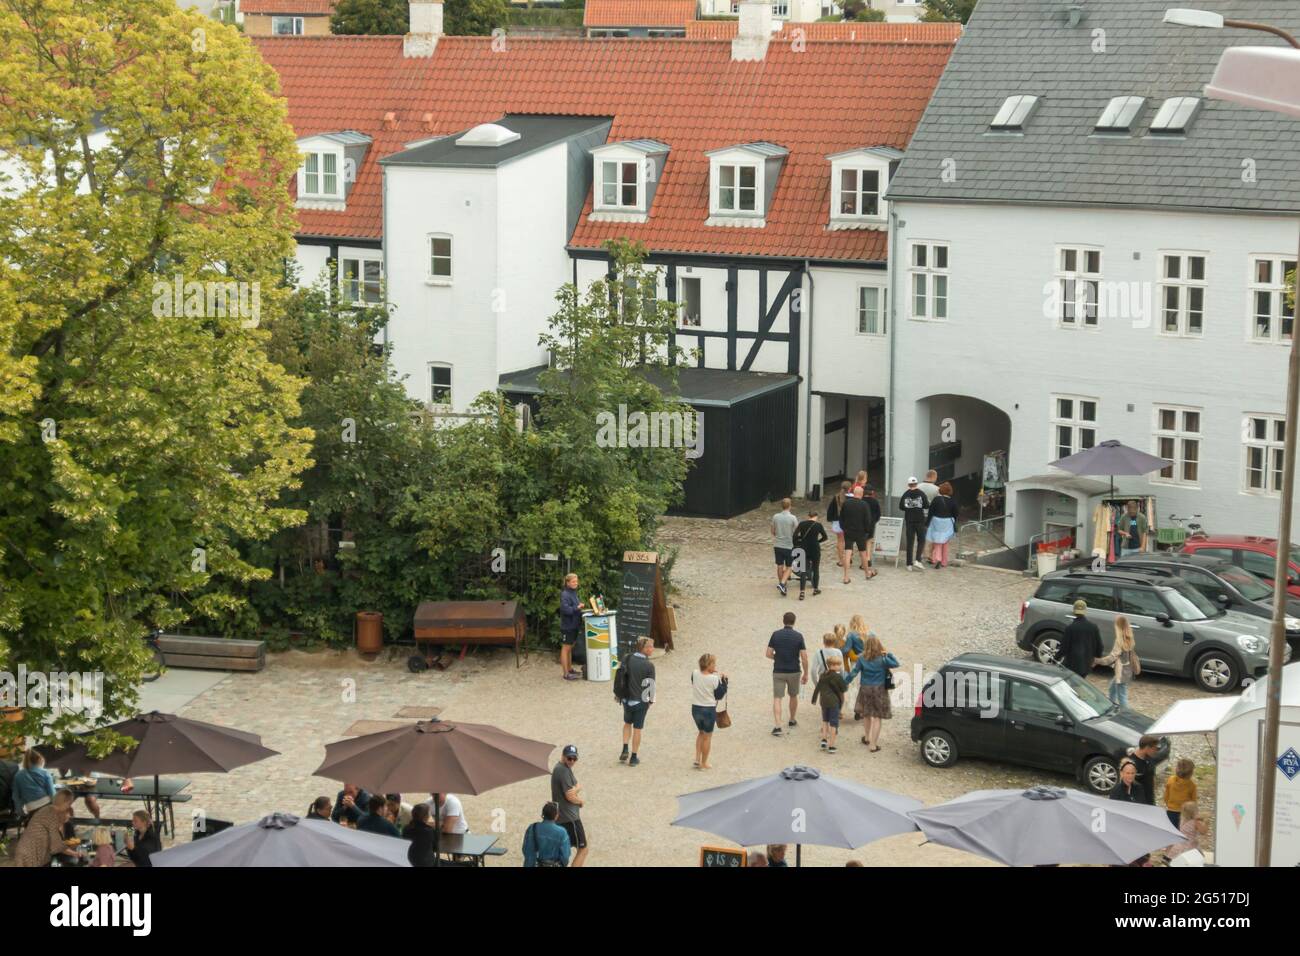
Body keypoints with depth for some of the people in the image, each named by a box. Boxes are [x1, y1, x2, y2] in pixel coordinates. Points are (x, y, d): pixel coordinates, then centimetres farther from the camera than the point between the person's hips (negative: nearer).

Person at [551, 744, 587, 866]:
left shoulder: (560, 768, 13)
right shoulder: (564, 770, -19)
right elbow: (570, 796, -21)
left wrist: (576, 789, -7)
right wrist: (581, 801, -2)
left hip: (560, 817, 10)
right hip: (569, 818, -10)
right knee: (583, 849, -6)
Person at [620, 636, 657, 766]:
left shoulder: (628, 659, -5)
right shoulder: (649, 666, -16)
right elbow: (651, 685, -9)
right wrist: (651, 700, 7)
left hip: (627, 699, 3)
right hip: (641, 701, -3)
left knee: (627, 723, 25)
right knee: (637, 729, 8)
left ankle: (625, 750, 11)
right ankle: (634, 758, 13)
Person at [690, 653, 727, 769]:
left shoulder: (694, 674, -8)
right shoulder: (714, 679, -20)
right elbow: (719, 695, -9)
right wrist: (724, 680, -2)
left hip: (695, 708, 4)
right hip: (709, 710, -4)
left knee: (701, 732, 27)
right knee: (707, 736, 13)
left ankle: (697, 759, 21)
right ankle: (703, 763, 21)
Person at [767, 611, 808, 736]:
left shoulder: (776, 635, -5)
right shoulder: (798, 636, -8)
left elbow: (769, 654, -2)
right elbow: (804, 657, -9)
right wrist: (806, 674, 1)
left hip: (778, 672, -1)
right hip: (794, 671, 1)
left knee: (777, 698, -1)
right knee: (794, 696, 23)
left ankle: (777, 726, -15)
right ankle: (792, 720, 40)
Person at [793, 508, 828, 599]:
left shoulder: (802, 524, -3)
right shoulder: (818, 525, -7)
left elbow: (795, 535, -9)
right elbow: (824, 537, -1)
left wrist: (797, 544, 4)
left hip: (804, 550, 1)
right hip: (815, 549, -1)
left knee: (803, 571, 3)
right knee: (816, 569, 17)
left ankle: (801, 592, -9)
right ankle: (815, 589, 29)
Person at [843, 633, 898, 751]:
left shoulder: (862, 659, -7)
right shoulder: (882, 659, -11)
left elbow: (853, 673, -5)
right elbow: (896, 664, -4)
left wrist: (844, 683, 5)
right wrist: (888, 654, 1)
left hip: (865, 689, 3)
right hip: (879, 690, -2)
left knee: (866, 715, 23)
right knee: (877, 717, 2)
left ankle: (867, 738, 42)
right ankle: (873, 745, 0)